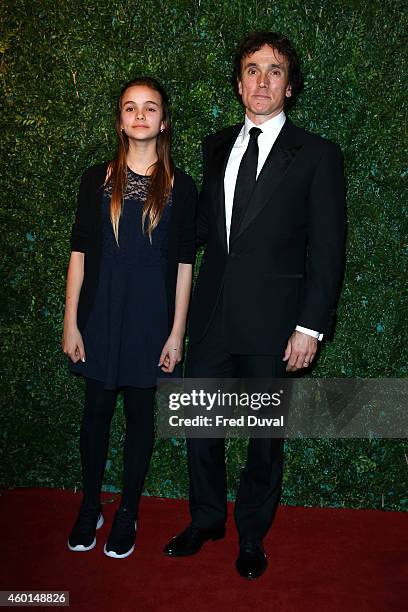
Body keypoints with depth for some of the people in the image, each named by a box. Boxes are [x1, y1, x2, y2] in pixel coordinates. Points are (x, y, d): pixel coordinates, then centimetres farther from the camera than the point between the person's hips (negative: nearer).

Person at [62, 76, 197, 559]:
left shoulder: (180, 186, 1)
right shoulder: (97, 179, 3)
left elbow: (184, 264, 0)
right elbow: (79, 253, 2)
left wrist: (177, 331, -4)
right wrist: (70, 321, -2)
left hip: (151, 315, -1)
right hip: (100, 311, 1)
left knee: (140, 412, 10)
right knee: (96, 410, 11)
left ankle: (128, 510, 29)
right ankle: (90, 507, 32)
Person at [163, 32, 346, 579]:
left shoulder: (317, 155, -3)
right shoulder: (217, 146, 11)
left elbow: (327, 250, -7)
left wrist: (310, 327, -11)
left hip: (272, 324, -4)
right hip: (212, 316, 4)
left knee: (265, 436, 12)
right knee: (200, 427, 14)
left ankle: (252, 534, 37)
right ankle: (207, 520, 39)